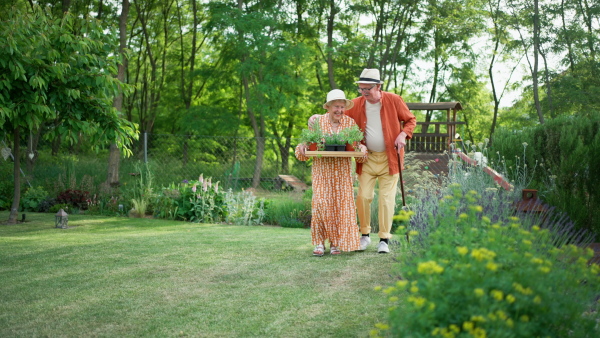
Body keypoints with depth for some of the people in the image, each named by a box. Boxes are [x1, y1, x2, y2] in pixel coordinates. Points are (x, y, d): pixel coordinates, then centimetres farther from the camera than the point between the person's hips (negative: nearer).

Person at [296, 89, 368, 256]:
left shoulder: (350, 123, 4)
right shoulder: (317, 122, 1)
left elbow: (357, 144, 7)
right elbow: (307, 143, 6)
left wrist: (362, 148, -15)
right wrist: (303, 147, -16)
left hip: (342, 172, 1)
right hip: (322, 169, -1)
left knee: (342, 204, -1)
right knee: (322, 203, -10)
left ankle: (336, 243, 12)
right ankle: (319, 242, 1)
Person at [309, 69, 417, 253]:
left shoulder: (394, 100, -7)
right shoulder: (356, 104, -1)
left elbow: (410, 120, 5)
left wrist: (403, 134, -14)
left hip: (390, 158, -2)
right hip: (367, 159, 2)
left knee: (387, 198, 0)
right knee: (363, 196, -2)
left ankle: (384, 239, 9)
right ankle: (365, 234, 17)